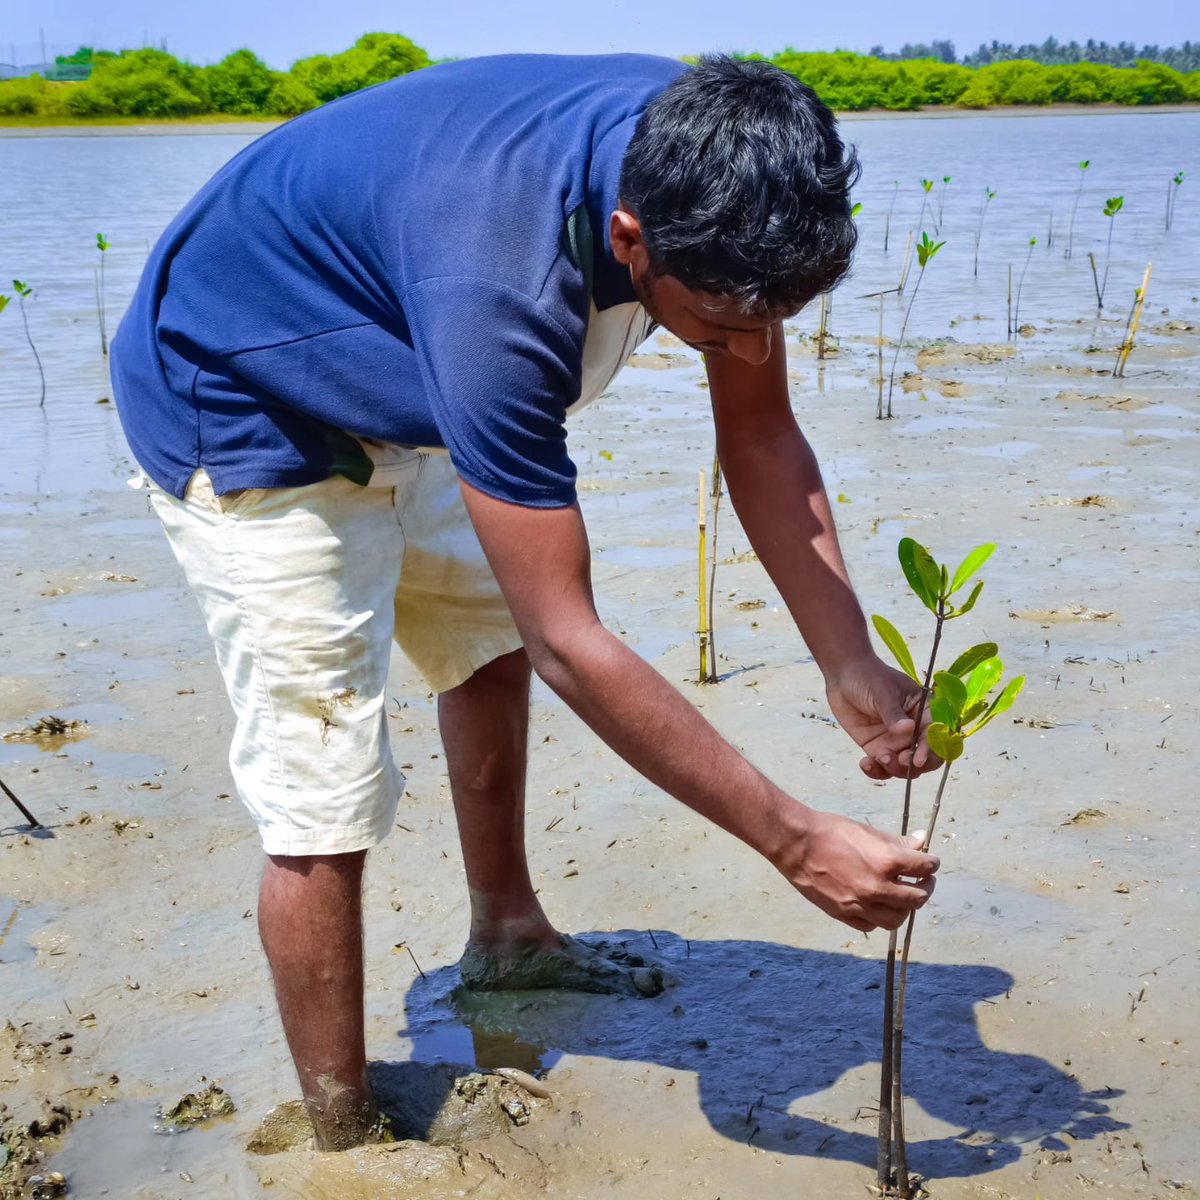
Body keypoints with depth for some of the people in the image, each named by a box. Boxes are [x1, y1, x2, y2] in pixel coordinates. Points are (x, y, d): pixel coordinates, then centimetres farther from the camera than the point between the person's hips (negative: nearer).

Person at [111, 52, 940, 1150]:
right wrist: (797, 842, -34)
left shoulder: (706, 171, -21)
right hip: (236, 414, -8)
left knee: (491, 647, 22)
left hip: (389, 395, 9)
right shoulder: (498, 285, -43)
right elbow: (572, 646, -39)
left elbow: (761, 436, -9)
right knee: (327, 805, -11)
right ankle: (343, 1141, 8)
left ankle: (508, 937, 44)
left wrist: (852, 666, -20)